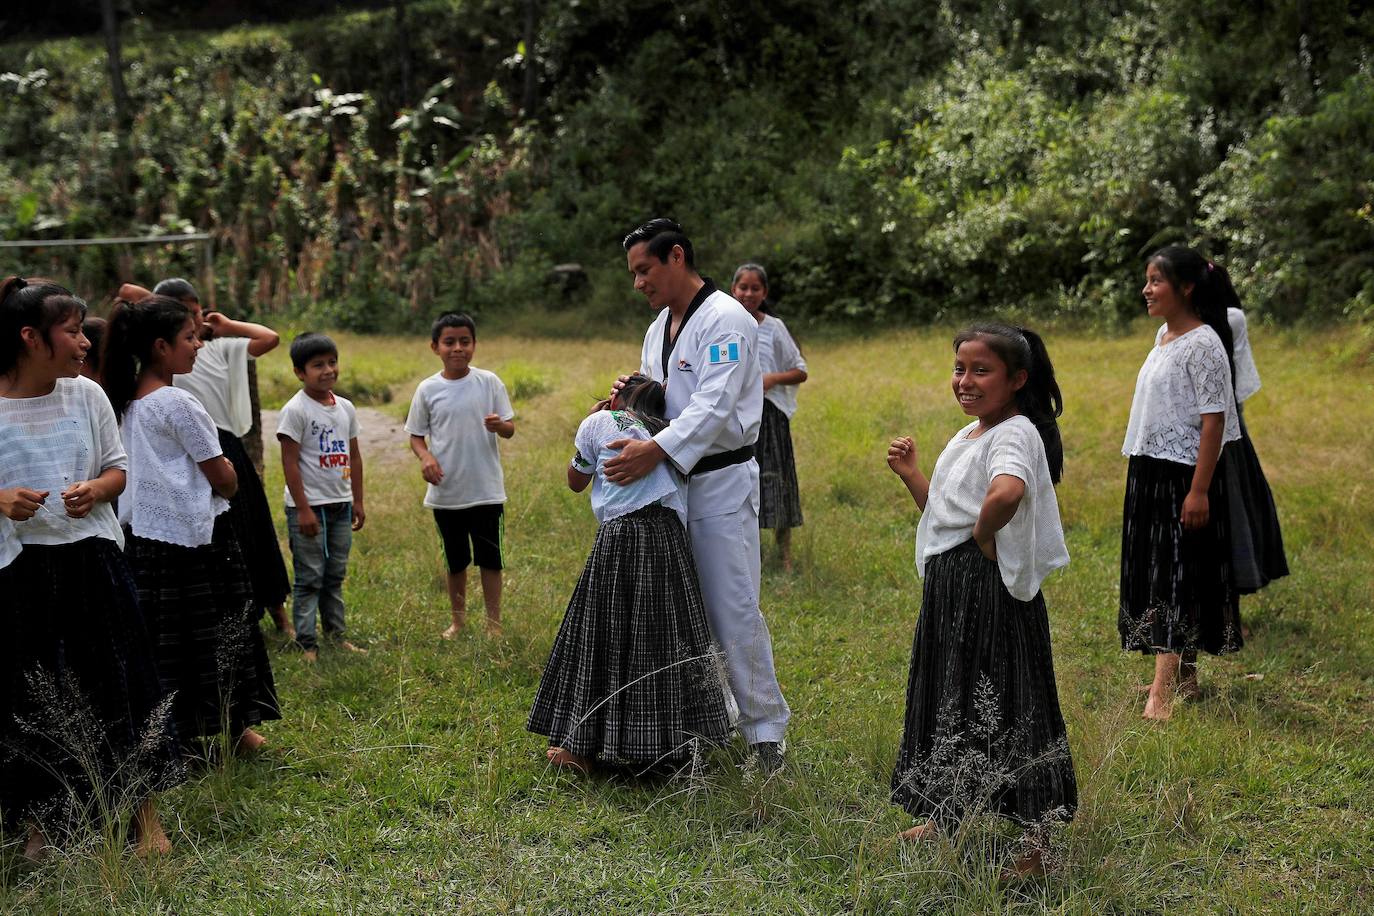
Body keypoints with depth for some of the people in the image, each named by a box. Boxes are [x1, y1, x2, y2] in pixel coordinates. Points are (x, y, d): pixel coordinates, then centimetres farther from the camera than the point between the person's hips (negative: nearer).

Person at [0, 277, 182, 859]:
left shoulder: (87, 395, 1)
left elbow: (117, 469, 10)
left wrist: (95, 491, -11)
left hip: (91, 558, 2)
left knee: (120, 683, 6)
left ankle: (146, 816, 20)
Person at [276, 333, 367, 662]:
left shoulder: (345, 407, 8)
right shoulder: (295, 410, -12)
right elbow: (290, 462, -14)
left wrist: (357, 501, 14)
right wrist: (303, 509, -16)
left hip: (341, 504, 6)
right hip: (309, 506, -6)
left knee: (335, 574, 14)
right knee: (309, 577, -2)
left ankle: (336, 635, 22)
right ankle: (307, 644, 3)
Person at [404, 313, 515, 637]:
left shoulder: (489, 382, -3)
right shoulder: (428, 389, -2)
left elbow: (510, 428, 0)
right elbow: (416, 435, 6)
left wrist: (499, 425, -24)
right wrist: (425, 456, -15)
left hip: (486, 489, -1)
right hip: (446, 492, 1)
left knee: (490, 559, 5)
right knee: (455, 561, 15)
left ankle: (494, 624, 15)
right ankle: (458, 620, 30)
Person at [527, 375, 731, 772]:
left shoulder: (598, 423, 5)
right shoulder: (665, 431, 19)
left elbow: (576, 481, 14)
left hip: (620, 536, -4)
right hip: (667, 536, 4)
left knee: (603, 639, 3)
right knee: (665, 639, 10)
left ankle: (582, 746, 7)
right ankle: (667, 743, 14)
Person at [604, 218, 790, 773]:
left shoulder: (726, 321, -14)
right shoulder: (659, 328, 15)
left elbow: (714, 406, -24)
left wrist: (656, 451, -34)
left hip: (722, 482, -9)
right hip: (672, 482, 9)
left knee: (734, 611, -7)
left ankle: (764, 728, 4)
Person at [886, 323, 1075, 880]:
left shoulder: (1015, 434, -17)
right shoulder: (966, 437, 14)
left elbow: (1006, 493, -40)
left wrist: (983, 535, -24)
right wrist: (911, 475, 10)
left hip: (992, 589, -10)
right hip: (949, 587, 10)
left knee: (1000, 703, -3)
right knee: (950, 697, 19)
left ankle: (1035, 839, 8)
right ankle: (944, 814, 36)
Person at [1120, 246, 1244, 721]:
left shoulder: (1203, 344, -15)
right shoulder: (1163, 335, 12)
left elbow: (1213, 419, -18)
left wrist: (1199, 490, -22)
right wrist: (1142, 474, 18)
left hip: (1183, 476, -9)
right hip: (1149, 472, 9)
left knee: (1173, 575, -11)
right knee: (1154, 571, 13)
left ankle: (1162, 694, -13)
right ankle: (1184, 673, 25)